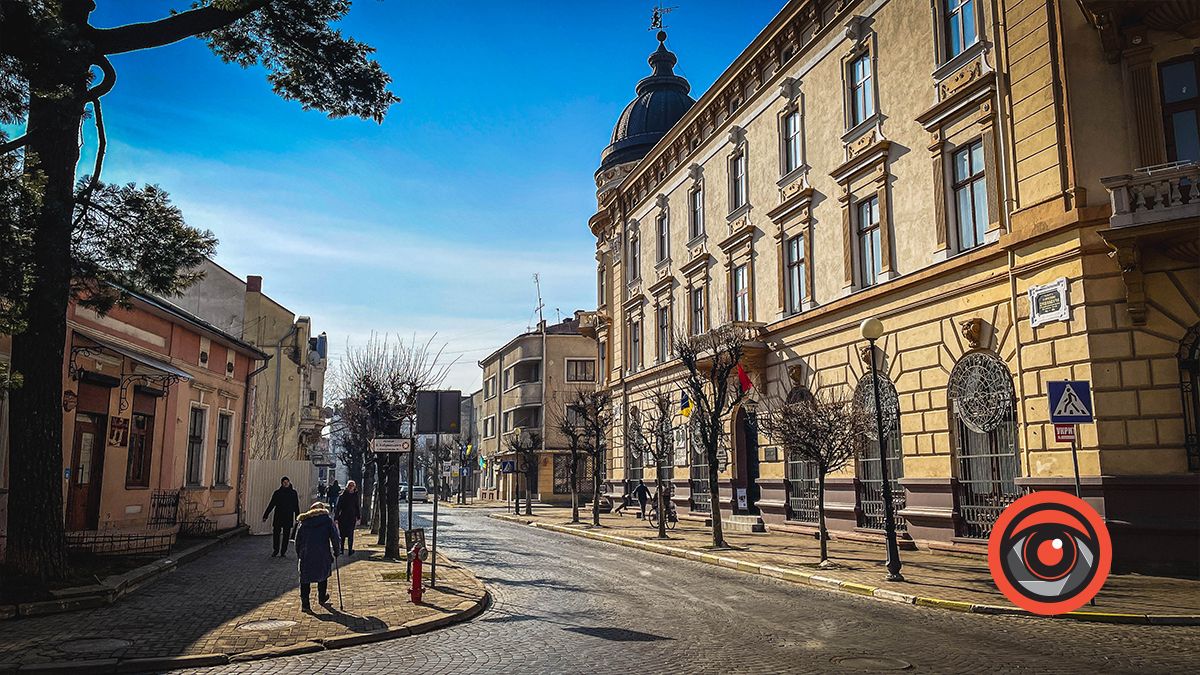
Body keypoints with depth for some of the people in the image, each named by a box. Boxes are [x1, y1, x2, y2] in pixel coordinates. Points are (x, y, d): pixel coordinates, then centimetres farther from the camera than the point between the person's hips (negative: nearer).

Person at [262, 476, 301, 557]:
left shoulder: (293, 493, 4)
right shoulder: (277, 493, 3)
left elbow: (296, 506, 8)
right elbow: (271, 505, 5)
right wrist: (265, 516, 2)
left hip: (289, 518, 0)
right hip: (278, 517, 0)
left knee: (286, 535, 3)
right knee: (276, 533, -1)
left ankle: (283, 552, 12)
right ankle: (275, 550, 16)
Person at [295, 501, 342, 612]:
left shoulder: (304, 522, 10)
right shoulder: (328, 520, 3)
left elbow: (297, 539, 12)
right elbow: (335, 537, 0)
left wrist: (299, 554, 20)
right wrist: (337, 551, 11)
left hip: (306, 555, 1)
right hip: (323, 555, -1)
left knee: (305, 579, 8)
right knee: (323, 574, 21)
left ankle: (304, 603, 1)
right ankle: (322, 598, 34)